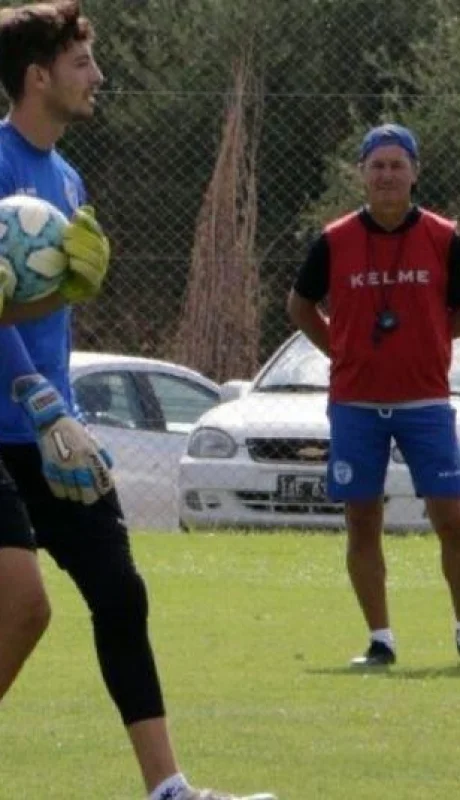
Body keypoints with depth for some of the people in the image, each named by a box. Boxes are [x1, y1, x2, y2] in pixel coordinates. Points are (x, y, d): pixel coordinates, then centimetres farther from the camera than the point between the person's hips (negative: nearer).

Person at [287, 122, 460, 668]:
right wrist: (342, 350, 7)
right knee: (362, 524, 3)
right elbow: (300, 305, 14)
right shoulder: (334, 242, -1)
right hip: (355, 403, 1)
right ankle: (380, 640, 10)